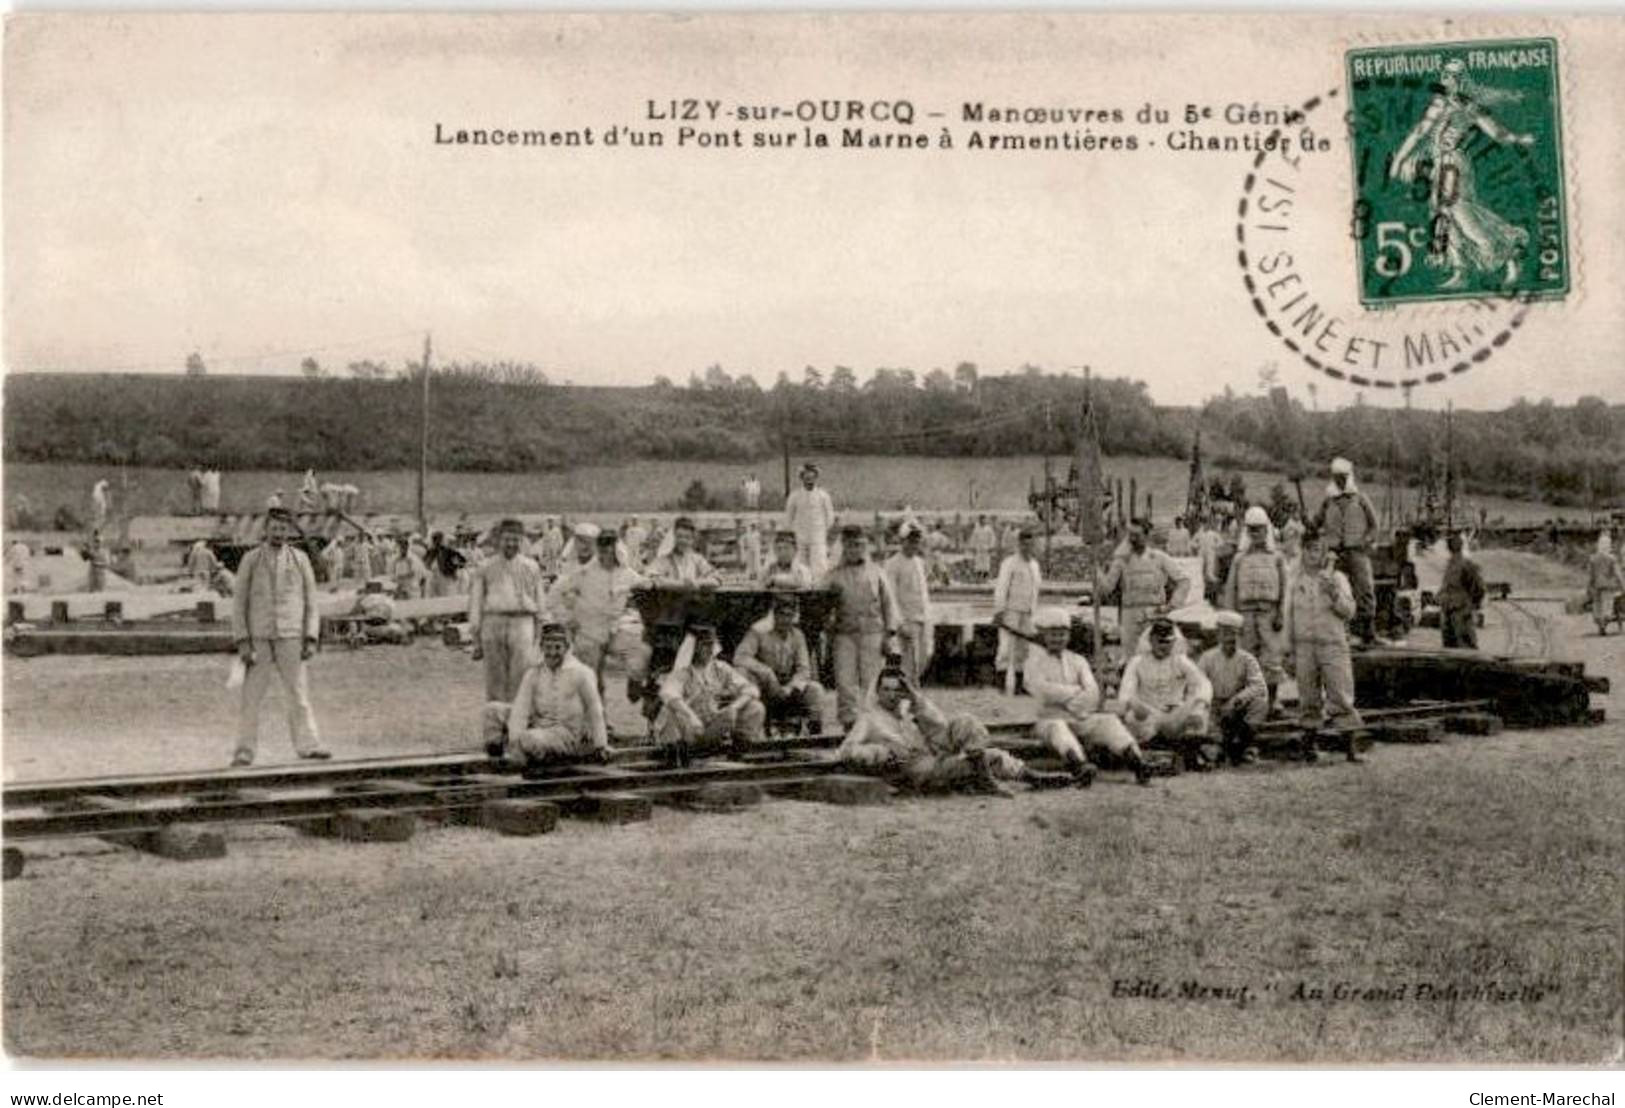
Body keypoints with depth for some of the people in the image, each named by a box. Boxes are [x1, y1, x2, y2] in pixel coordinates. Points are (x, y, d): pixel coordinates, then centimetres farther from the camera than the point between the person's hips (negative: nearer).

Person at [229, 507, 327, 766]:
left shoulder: (300, 560, 8)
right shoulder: (250, 560, 5)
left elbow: (311, 603, 9)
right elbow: (238, 603, 4)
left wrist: (311, 639, -1)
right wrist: (242, 642, -5)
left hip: (290, 638, 1)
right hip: (259, 638, -1)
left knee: (299, 693, -3)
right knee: (251, 696, -2)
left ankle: (308, 745, 1)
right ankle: (245, 751, 2)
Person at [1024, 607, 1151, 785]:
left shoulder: (1078, 661, 19)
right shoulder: (1035, 661, 11)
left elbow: (1093, 693, 4)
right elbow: (1042, 690, -8)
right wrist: (1076, 692, -6)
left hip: (1081, 719, 3)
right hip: (1050, 719, -3)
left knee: (1109, 720, -22)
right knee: (1057, 727, -36)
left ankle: (1136, 762, -42)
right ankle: (1079, 765, -62)